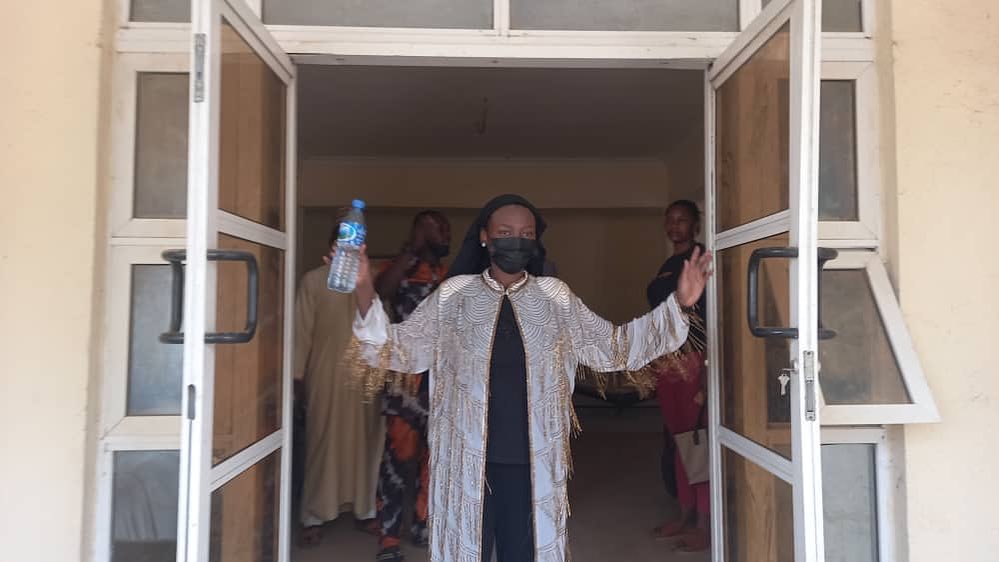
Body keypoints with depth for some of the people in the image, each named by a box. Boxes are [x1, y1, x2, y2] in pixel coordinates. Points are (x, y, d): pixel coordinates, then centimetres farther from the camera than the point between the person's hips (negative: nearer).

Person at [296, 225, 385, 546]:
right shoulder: (314, 280, 1)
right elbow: (302, 329, 0)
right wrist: (298, 374, -4)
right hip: (327, 373, -2)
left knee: (366, 442, 8)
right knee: (323, 443, 2)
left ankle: (366, 510, 21)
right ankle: (314, 518, 11)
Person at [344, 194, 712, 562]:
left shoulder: (555, 297, 2)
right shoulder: (454, 295, 0)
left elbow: (612, 347, 3)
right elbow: (401, 348, -2)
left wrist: (678, 303, -7)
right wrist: (365, 293, -19)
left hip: (533, 464, 1)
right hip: (467, 463, -1)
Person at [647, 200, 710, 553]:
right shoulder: (668, 266, 19)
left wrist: (707, 364, -21)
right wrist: (653, 365, 19)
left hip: (695, 359, -8)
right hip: (667, 361, 8)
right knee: (678, 439, 12)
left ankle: (705, 524, 4)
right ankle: (686, 516, 22)